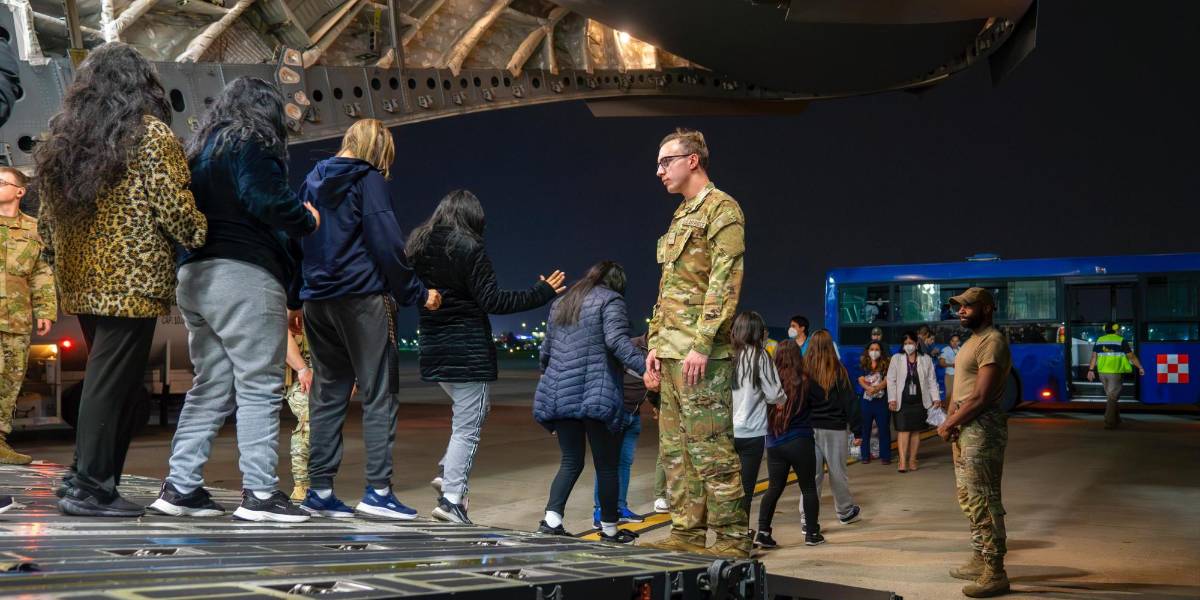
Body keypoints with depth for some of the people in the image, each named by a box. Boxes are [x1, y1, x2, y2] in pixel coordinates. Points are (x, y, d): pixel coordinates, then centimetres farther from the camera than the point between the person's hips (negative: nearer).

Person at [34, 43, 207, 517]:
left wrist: (61, 266, 24)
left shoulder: (61, 136, 15)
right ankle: (89, 487, -2)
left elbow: (45, 218, 17)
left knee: (104, 381, 15)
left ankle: (89, 476, 15)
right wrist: (205, 242, 5)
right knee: (113, 384, -3)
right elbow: (174, 207, -11)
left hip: (81, 280, 7)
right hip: (131, 279, -7)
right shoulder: (150, 134, -5)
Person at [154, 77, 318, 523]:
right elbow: (267, 199, -19)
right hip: (242, 275, -9)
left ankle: (180, 486, 11)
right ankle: (259, 493, -7)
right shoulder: (250, 144, -5)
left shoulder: (200, 149, 22)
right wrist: (307, 219, -1)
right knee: (259, 386, -6)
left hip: (194, 276, 9)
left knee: (211, 387, 12)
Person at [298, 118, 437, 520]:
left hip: (317, 301, 7)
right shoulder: (369, 180, -5)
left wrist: (294, 300, 22)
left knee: (327, 395, 10)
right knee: (380, 395, -4)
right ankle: (377, 490, -9)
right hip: (362, 299, -7)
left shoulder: (312, 181, 16)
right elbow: (387, 245, -11)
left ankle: (319, 490, 8)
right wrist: (418, 294, -4)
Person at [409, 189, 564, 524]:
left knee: (467, 415, 24)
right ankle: (451, 499, -5)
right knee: (467, 427, -2)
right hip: (468, 350, -7)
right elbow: (492, 301, -16)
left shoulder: (419, 247, 8)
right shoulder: (469, 248, -13)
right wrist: (541, 294, -12)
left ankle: (448, 474, 12)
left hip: (432, 347, 7)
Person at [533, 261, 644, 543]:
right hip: (597, 394, -6)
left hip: (559, 394, 6)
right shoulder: (611, 300, 0)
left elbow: (546, 349, 25)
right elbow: (617, 340, -17)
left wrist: (549, 378, 39)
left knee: (571, 461, 12)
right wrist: (645, 367, -26)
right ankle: (609, 528, 11)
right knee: (607, 464, 5)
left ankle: (551, 518, -5)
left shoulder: (560, 303, 21)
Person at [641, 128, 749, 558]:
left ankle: (731, 540, -4)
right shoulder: (681, 217, 21)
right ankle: (688, 533, 16)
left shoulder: (721, 208, -7)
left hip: (701, 355, -10)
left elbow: (725, 282, -16)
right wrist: (656, 342, 17)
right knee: (675, 449, 10)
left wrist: (702, 343, -21)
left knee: (711, 448, -9)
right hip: (672, 352, 10)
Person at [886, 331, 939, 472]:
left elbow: (932, 381, 8)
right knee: (903, 430, -8)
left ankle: (912, 460, 14)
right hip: (902, 401, -2)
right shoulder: (896, 359, 4)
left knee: (916, 431, 6)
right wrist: (892, 399, -8)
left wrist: (935, 398, -1)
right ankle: (902, 461, -11)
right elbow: (891, 380, 1)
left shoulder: (926, 360, 7)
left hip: (919, 401, 2)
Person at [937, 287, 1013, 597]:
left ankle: (995, 574, -3)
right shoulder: (973, 340, 17)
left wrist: (949, 423, -12)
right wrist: (951, 420, 3)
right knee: (968, 498, 19)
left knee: (983, 501, -8)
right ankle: (979, 560, 31)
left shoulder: (992, 342, -16)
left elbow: (981, 396, -21)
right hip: (965, 427, 11)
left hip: (981, 429, -11)